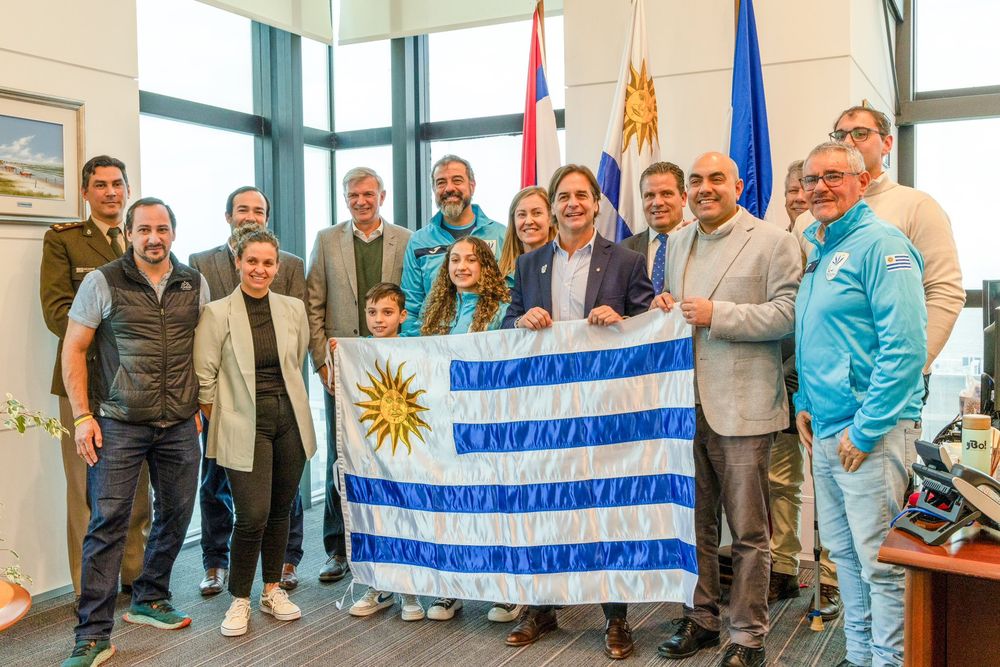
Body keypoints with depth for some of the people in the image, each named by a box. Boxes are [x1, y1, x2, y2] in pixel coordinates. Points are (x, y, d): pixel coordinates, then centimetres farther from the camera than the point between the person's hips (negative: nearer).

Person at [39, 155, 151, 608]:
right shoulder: (62, 240, 3)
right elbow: (57, 311, -6)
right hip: (86, 378, -3)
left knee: (137, 485, 10)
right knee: (88, 487, 1)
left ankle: (136, 574, 22)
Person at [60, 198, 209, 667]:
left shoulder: (195, 285, 7)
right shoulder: (102, 282, -3)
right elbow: (73, 350, -1)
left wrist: (200, 404, 9)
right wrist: (82, 417, -6)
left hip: (180, 426, 4)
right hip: (119, 425, -4)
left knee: (175, 515, 12)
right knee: (107, 522, -5)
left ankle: (149, 600, 33)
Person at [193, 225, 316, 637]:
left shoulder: (293, 308, 5)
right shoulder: (217, 313, -6)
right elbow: (204, 376, -3)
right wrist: (220, 423, -1)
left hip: (290, 420, 4)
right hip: (245, 425, -4)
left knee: (280, 509, 11)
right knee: (253, 514, -9)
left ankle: (272, 591, 28)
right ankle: (240, 600, 12)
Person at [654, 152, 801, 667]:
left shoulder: (772, 241, -3)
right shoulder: (677, 244, 17)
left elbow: (788, 313, -12)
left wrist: (716, 314, -17)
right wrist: (665, 307, 4)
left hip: (741, 407, -6)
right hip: (687, 403, 6)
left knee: (748, 531, 4)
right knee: (694, 522, 15)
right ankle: (701, 619, 30)